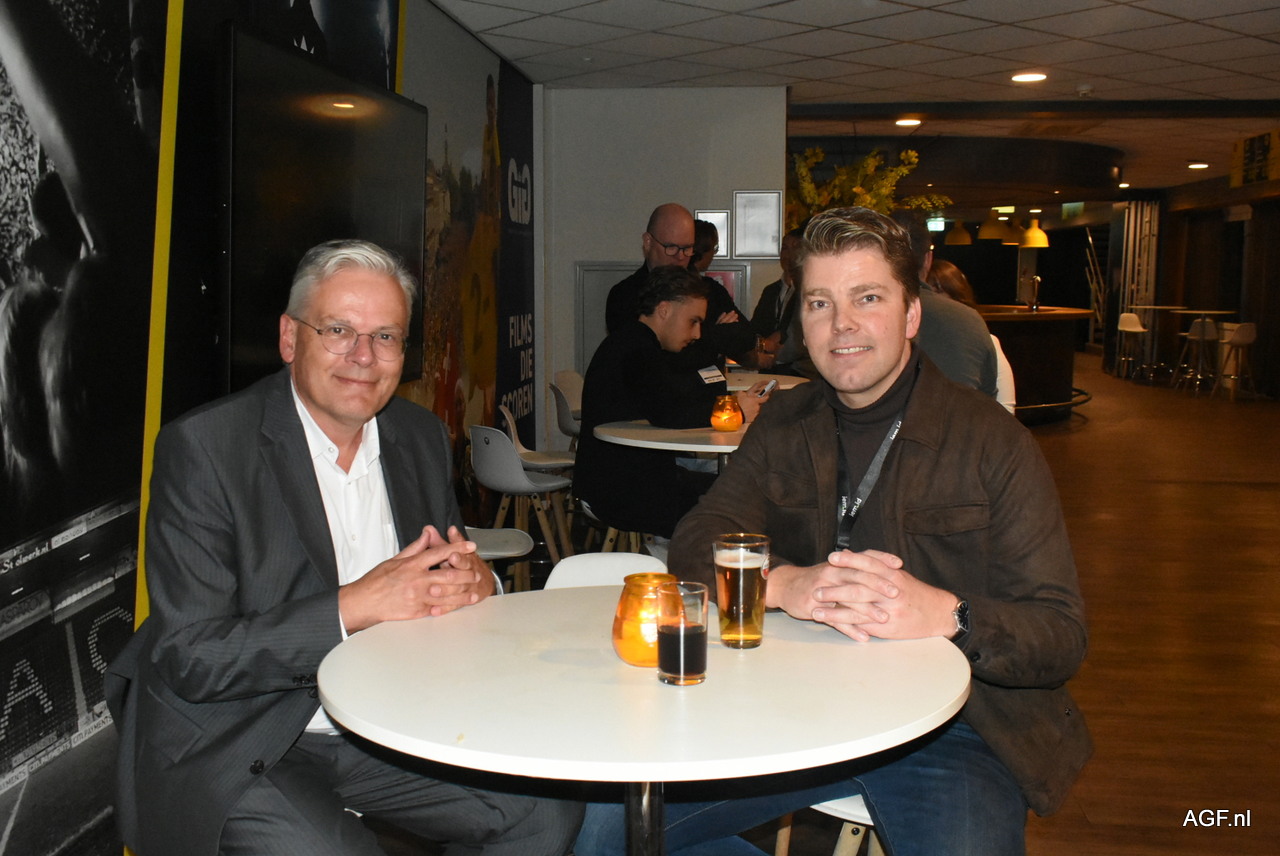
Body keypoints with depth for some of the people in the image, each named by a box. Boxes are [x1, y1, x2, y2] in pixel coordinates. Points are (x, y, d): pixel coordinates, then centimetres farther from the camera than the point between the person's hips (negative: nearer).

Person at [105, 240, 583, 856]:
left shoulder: (421, 438, 4)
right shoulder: (202, 449, -15)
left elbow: (439, 574, 11)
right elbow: (189, 660, -19)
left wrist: (474, 581, -14)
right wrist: (353, 607, -25)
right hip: (235, 749, -5)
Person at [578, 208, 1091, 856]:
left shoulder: (995, 443, -5)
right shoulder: (784, 427, 8)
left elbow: (1062, 634, -10)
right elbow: (692, 549, -2)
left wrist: (946, 614, -31)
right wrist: (785, 584, -24)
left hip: (950, 727, -3)